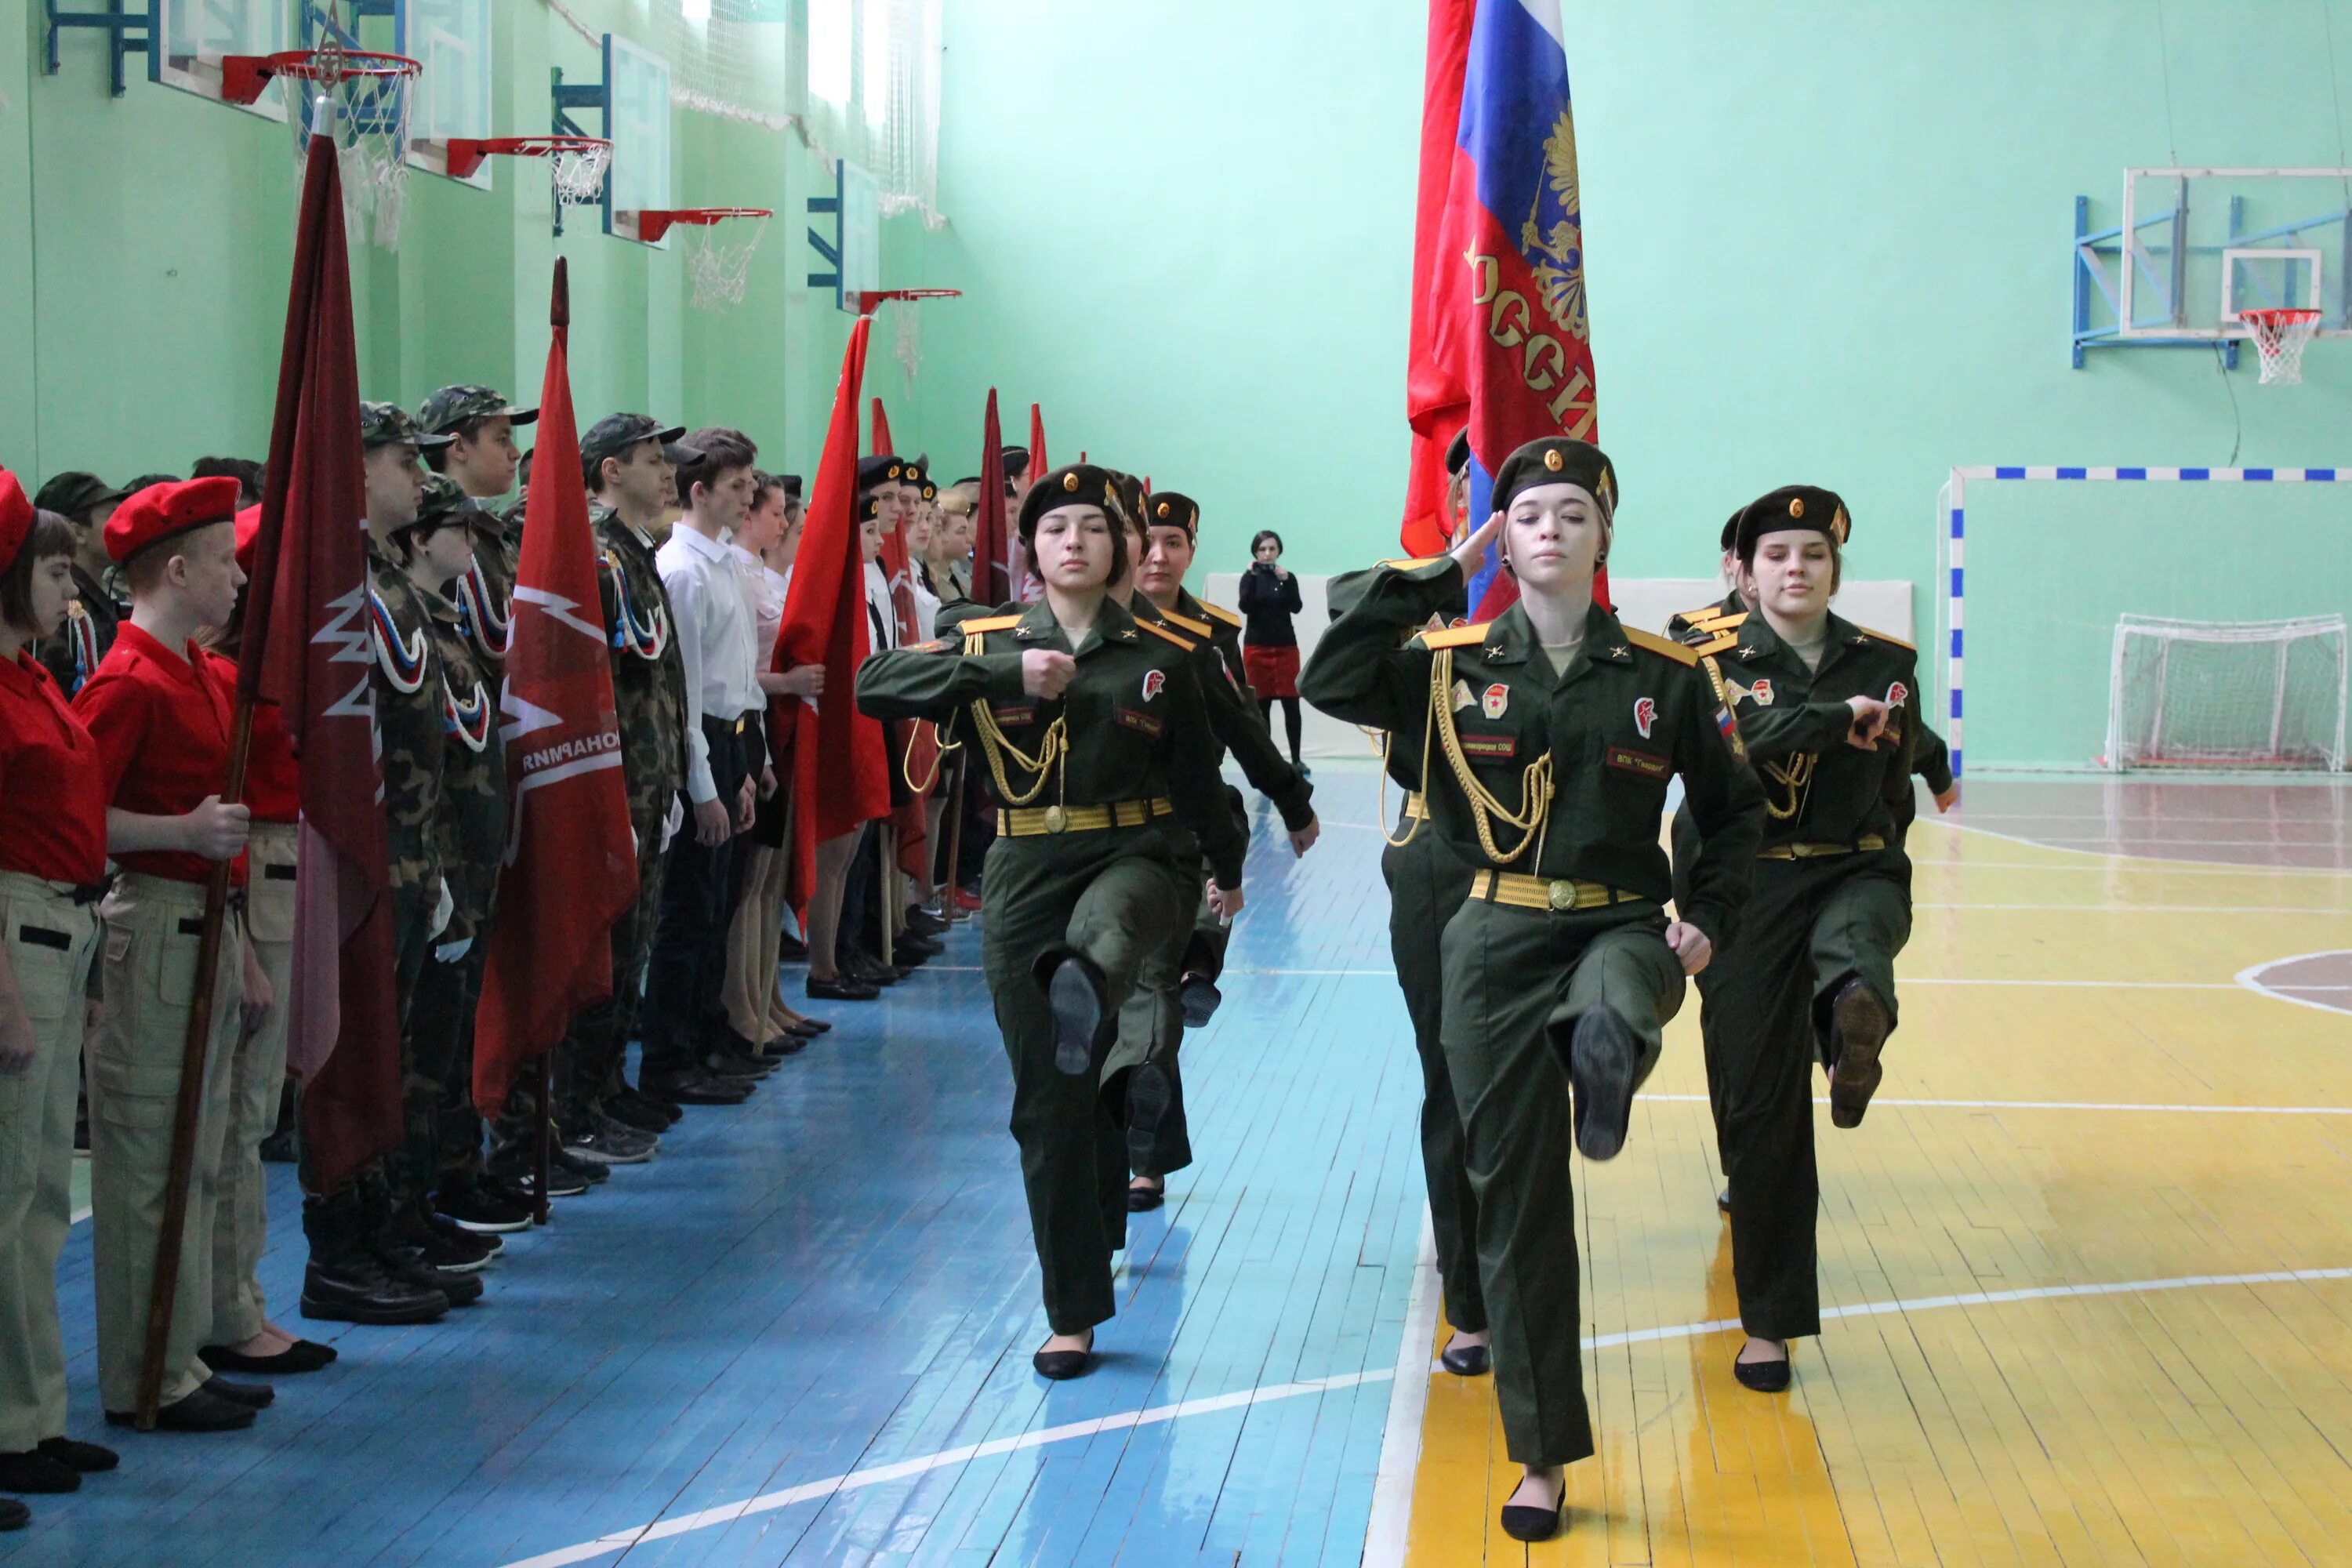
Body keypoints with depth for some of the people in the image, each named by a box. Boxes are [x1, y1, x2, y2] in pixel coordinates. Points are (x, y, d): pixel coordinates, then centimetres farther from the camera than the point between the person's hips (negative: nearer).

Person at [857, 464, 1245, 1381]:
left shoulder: (1159, 658, 5)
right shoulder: (989, 645, 4)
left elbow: (1197, 773, 19)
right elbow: (873, 685, -11)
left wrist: (1226, 868, 31)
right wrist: (1005, 674, -20)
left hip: (1132, 857, 0)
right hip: (1027, 876, 1)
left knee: (1108, 917, -40)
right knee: (1050, 1100, 1)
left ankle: (1086, 990, -75)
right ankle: (1074, 1314, 12)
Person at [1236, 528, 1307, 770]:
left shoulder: (1287, 577, 4)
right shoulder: (1249, 578, 1)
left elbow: (1295, 607, -9)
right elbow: (1246, 607, -14)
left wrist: (1285, 580, -20)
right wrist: (1252, 576, -18)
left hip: (1286, 646, 1)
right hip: (1257, 647, -1)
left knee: (1291, 704, -2)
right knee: (1261, 705, 2)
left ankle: (1296, 759, 3)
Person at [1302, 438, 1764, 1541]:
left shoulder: (1666, 675, 1)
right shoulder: (1451, 663, 0)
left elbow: (1732, 808, 12)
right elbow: (1330, 684, -16)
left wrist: (1708, 918, -2)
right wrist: (1431, 576, -12)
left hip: (1623, 927, 0)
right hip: (1498, 942, 0)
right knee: (1516, 1197, 4)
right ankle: (1544, 1457, 14)